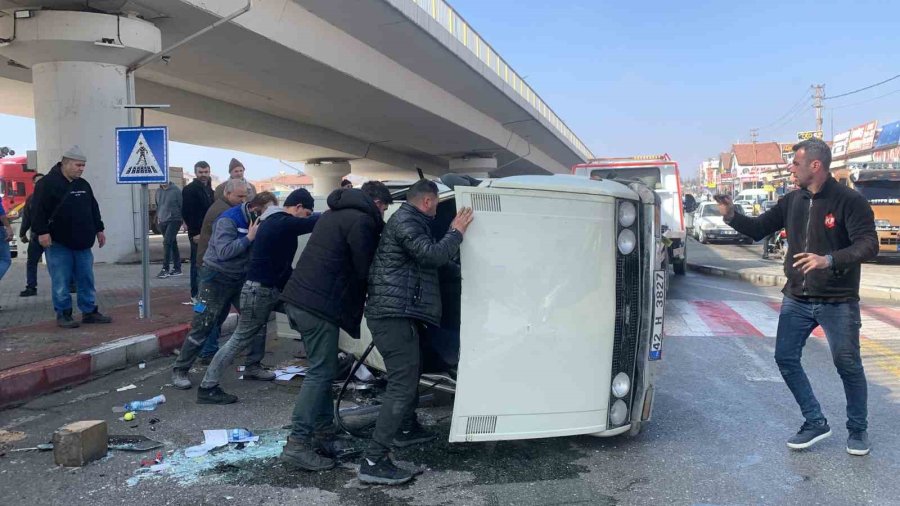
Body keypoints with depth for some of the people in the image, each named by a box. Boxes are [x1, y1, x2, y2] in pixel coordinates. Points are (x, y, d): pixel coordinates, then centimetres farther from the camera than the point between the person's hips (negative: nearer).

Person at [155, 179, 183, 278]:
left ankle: (165, 269, -12)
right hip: (163, 221, 6)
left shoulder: (176, 190, -8)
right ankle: (177, 268, 16)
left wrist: (184, 221, -7)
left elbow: (182, 205, -6)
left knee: (167, 243, -14)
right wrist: (158, 217, 13)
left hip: (174, 220, -6)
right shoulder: (158, 191, 9)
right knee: (172, 244, 10)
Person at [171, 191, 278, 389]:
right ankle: (180, 370, 12)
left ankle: (252, 366, 15)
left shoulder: (259, 223, 1)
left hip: (241, 278, 7)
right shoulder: (229, 220, -20)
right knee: (202, 327, -2)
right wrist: (249, 238, -29)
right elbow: (223, 252, -30)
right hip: (217, 278, -7)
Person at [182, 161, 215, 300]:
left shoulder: (209, 189, 16)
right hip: (197, 234, -7)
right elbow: (186, 213, -13)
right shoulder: (189, 189, -7)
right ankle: (195, 294, 4)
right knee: (197, 264, -3)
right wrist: (194, 233, -17)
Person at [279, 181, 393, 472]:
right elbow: (364, 269, -9)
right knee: (321, 374, -5)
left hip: (298, 298, 10)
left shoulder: (335, 214, 22)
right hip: (319, 305, -10)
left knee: (322, 371, 16)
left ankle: (324, 434, 21)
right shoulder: (362, 220, -9)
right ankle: (297, 445, -4)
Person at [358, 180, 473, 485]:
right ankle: (373, 462, -14)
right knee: (402, 385, -14)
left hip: (398, 313, 11)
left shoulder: (408, 220, 22)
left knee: (410, 374, 27)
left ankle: (406, 429, 45)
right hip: (395, 314, -11)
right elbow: (434, 254, -21)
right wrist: (456, 231, -7)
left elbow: (429, 258, 29)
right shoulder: (405, 221, -11)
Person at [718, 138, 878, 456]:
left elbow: (868, 245, -20)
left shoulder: (849, 201, -12)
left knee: (847, 364, 5)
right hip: (797, 300, 5)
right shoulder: (792, 201, 5)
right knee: (785, 358, 4)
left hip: (837, 301, -5)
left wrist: (829, 260, -36)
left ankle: (858, 429, 26)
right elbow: (759, 229, 11)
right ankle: (815, 424, 19)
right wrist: (731, 216, -6)